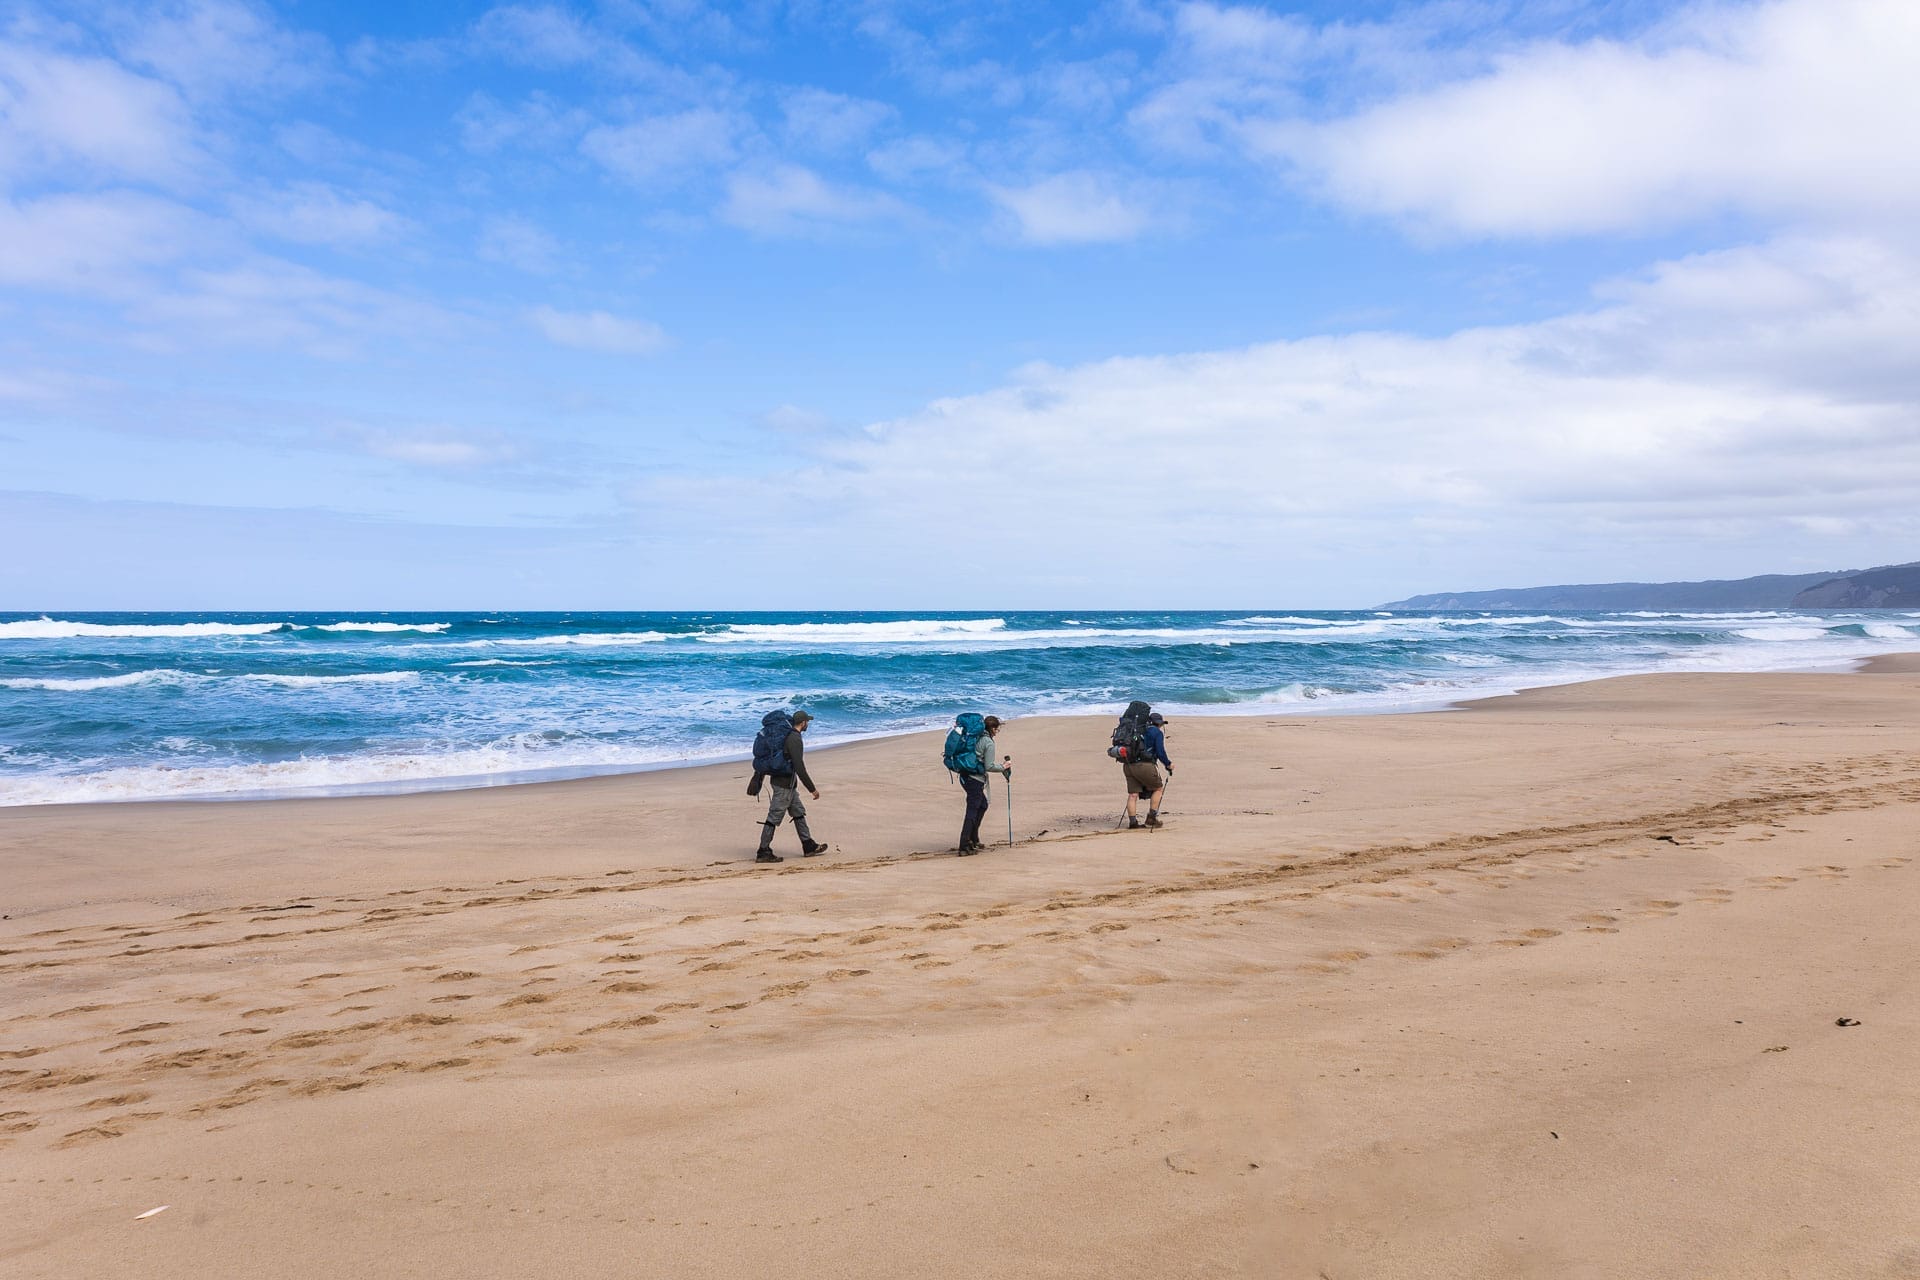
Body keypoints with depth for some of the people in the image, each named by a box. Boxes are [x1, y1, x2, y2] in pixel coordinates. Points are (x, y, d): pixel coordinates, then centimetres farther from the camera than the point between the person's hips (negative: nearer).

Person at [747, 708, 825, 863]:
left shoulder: (784, 733, 12)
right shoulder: (794, 739, -19)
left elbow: (762, 757, 17)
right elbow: (799, 767, -24)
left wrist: (756, 779, 23)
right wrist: (812, 789, -18)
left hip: (787, 782, 10)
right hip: (784, 782, -10)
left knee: (799, 812, 17)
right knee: (774, 817, -4)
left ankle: (809, 847, 24)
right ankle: (763, 853, 1)